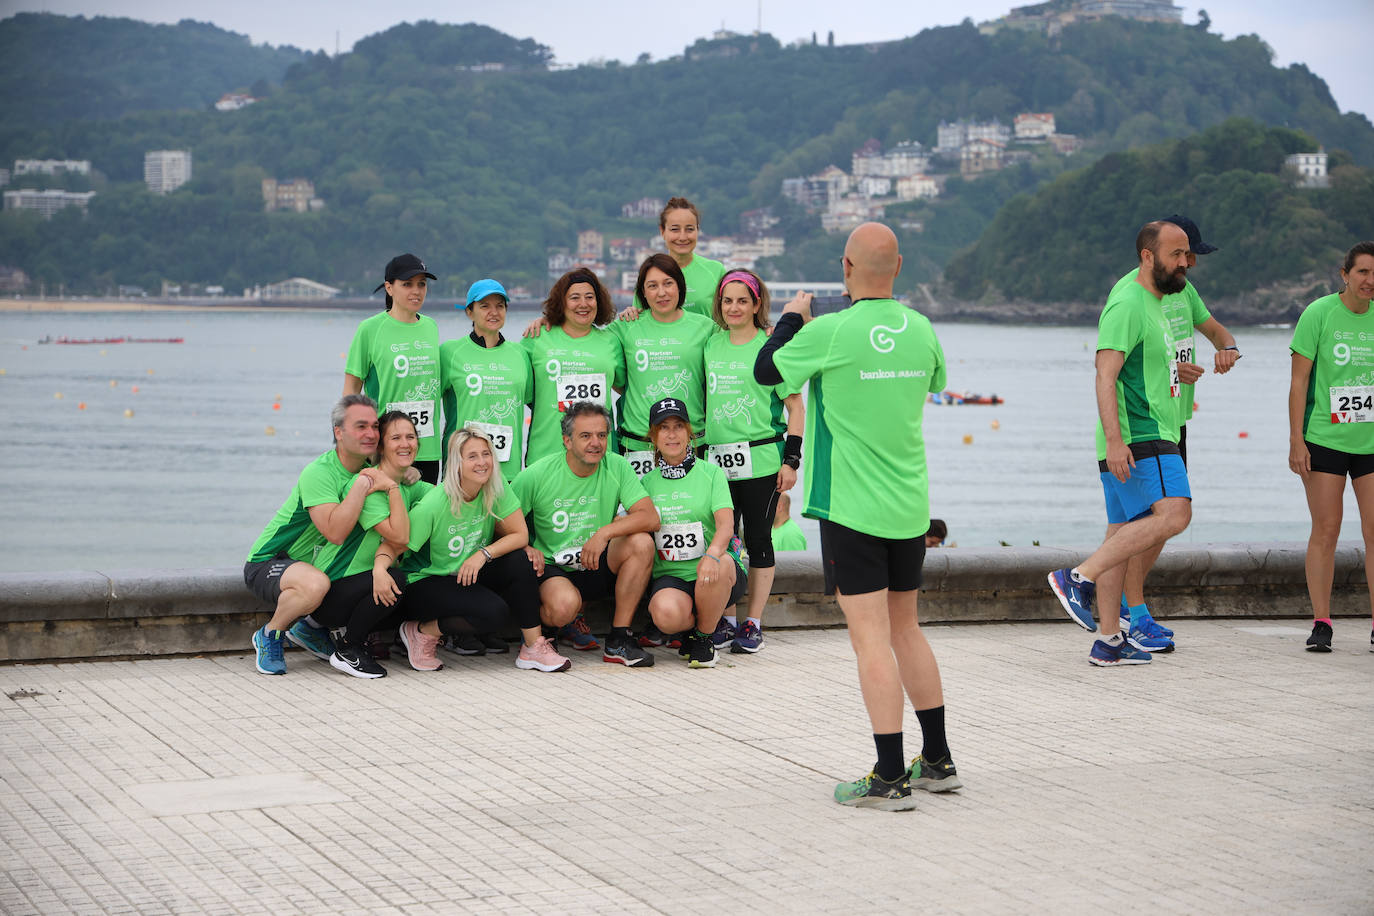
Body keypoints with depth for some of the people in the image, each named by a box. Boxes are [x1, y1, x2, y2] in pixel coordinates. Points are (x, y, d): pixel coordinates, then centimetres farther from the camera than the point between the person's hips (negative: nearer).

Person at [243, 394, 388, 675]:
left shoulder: (370, 470, -1)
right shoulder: (319, 472, -23)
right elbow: (334, 532, -36)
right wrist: (361, 486, -36)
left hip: (320, 563, 8)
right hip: (267, 563, -8)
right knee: (315, 584, -39)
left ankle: (311, 626, 12)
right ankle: (270, 636, -9)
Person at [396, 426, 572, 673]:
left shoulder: (496, 488, -8)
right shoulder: (432, 506, -23)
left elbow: (520, 535, -8)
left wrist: (484, 554, -23)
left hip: (470, 578, 6)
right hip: (425, 584, -6)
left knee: (519, 560, -21)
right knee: (494, 611, -28)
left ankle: (533, 647, -13)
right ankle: (421, 632, -7)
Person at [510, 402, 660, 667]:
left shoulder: (616, 467, -4)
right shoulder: (538, 474, -9)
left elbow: (650, 518, -14)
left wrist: (605, 533, -28)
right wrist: (524, 548, -20)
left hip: (598, 566, 3)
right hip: (553, 568, -3)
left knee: (641, 542, -26)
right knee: (563, 606, -37)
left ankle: (618, 640, -17)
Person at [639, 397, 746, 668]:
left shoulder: (711, 473, 5)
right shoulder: (647, 482, 13)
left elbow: (726, 525, -11)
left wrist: (713, 555, -31)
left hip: (714, 576, -1)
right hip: (668, 577, 1)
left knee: (719, 564, -39)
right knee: (666, 613, -35)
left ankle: (703, 636, -10)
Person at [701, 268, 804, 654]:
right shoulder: (710, 344, 11)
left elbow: (795, 407, -2)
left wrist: (791, 459, -8)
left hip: (761, 459, -4)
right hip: (717, 459, 4)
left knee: (758, 539, 2)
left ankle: (753, 623, 9)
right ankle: (724, 620, 14)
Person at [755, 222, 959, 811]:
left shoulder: (829, 333, -14)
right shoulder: (920, 330, 2)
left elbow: (766, 370, 1)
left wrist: (792, 317, 18)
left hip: (851, 507, -6)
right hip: (910, 508, 6)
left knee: (871, 639, -6)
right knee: (905, 630, 17)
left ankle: (891, 779, -8)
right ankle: (937, 761, 23)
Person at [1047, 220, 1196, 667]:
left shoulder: (1152, 306, 20)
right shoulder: (1127, 305, -12)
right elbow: (1106, 375, -21)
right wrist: (1114, 440, -29)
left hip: (1150, 436, 10)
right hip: (1138, 437, -10)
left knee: (1123, 536, 9)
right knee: (1173, 513, -23)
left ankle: (1109, 642, 10)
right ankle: (1079, 579, -23)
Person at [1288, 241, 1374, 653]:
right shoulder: (1318, 314, -5)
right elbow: (1299, 379, -5)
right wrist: (1296, 440, -10)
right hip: (1324, 439, -3)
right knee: (1325, 530, -2)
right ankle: (1320, 624, 5)